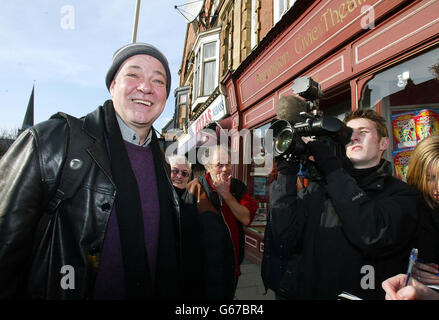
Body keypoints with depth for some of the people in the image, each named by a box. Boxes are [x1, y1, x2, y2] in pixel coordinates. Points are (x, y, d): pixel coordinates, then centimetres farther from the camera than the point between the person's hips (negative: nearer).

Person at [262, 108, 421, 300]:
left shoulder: (401, 193, -1)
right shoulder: (317, 188, 2)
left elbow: (373, 237, -21)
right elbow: (282, 242, -9)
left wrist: (330, 166, -18)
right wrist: (287, 172, -13)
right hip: (302, 292, 2)